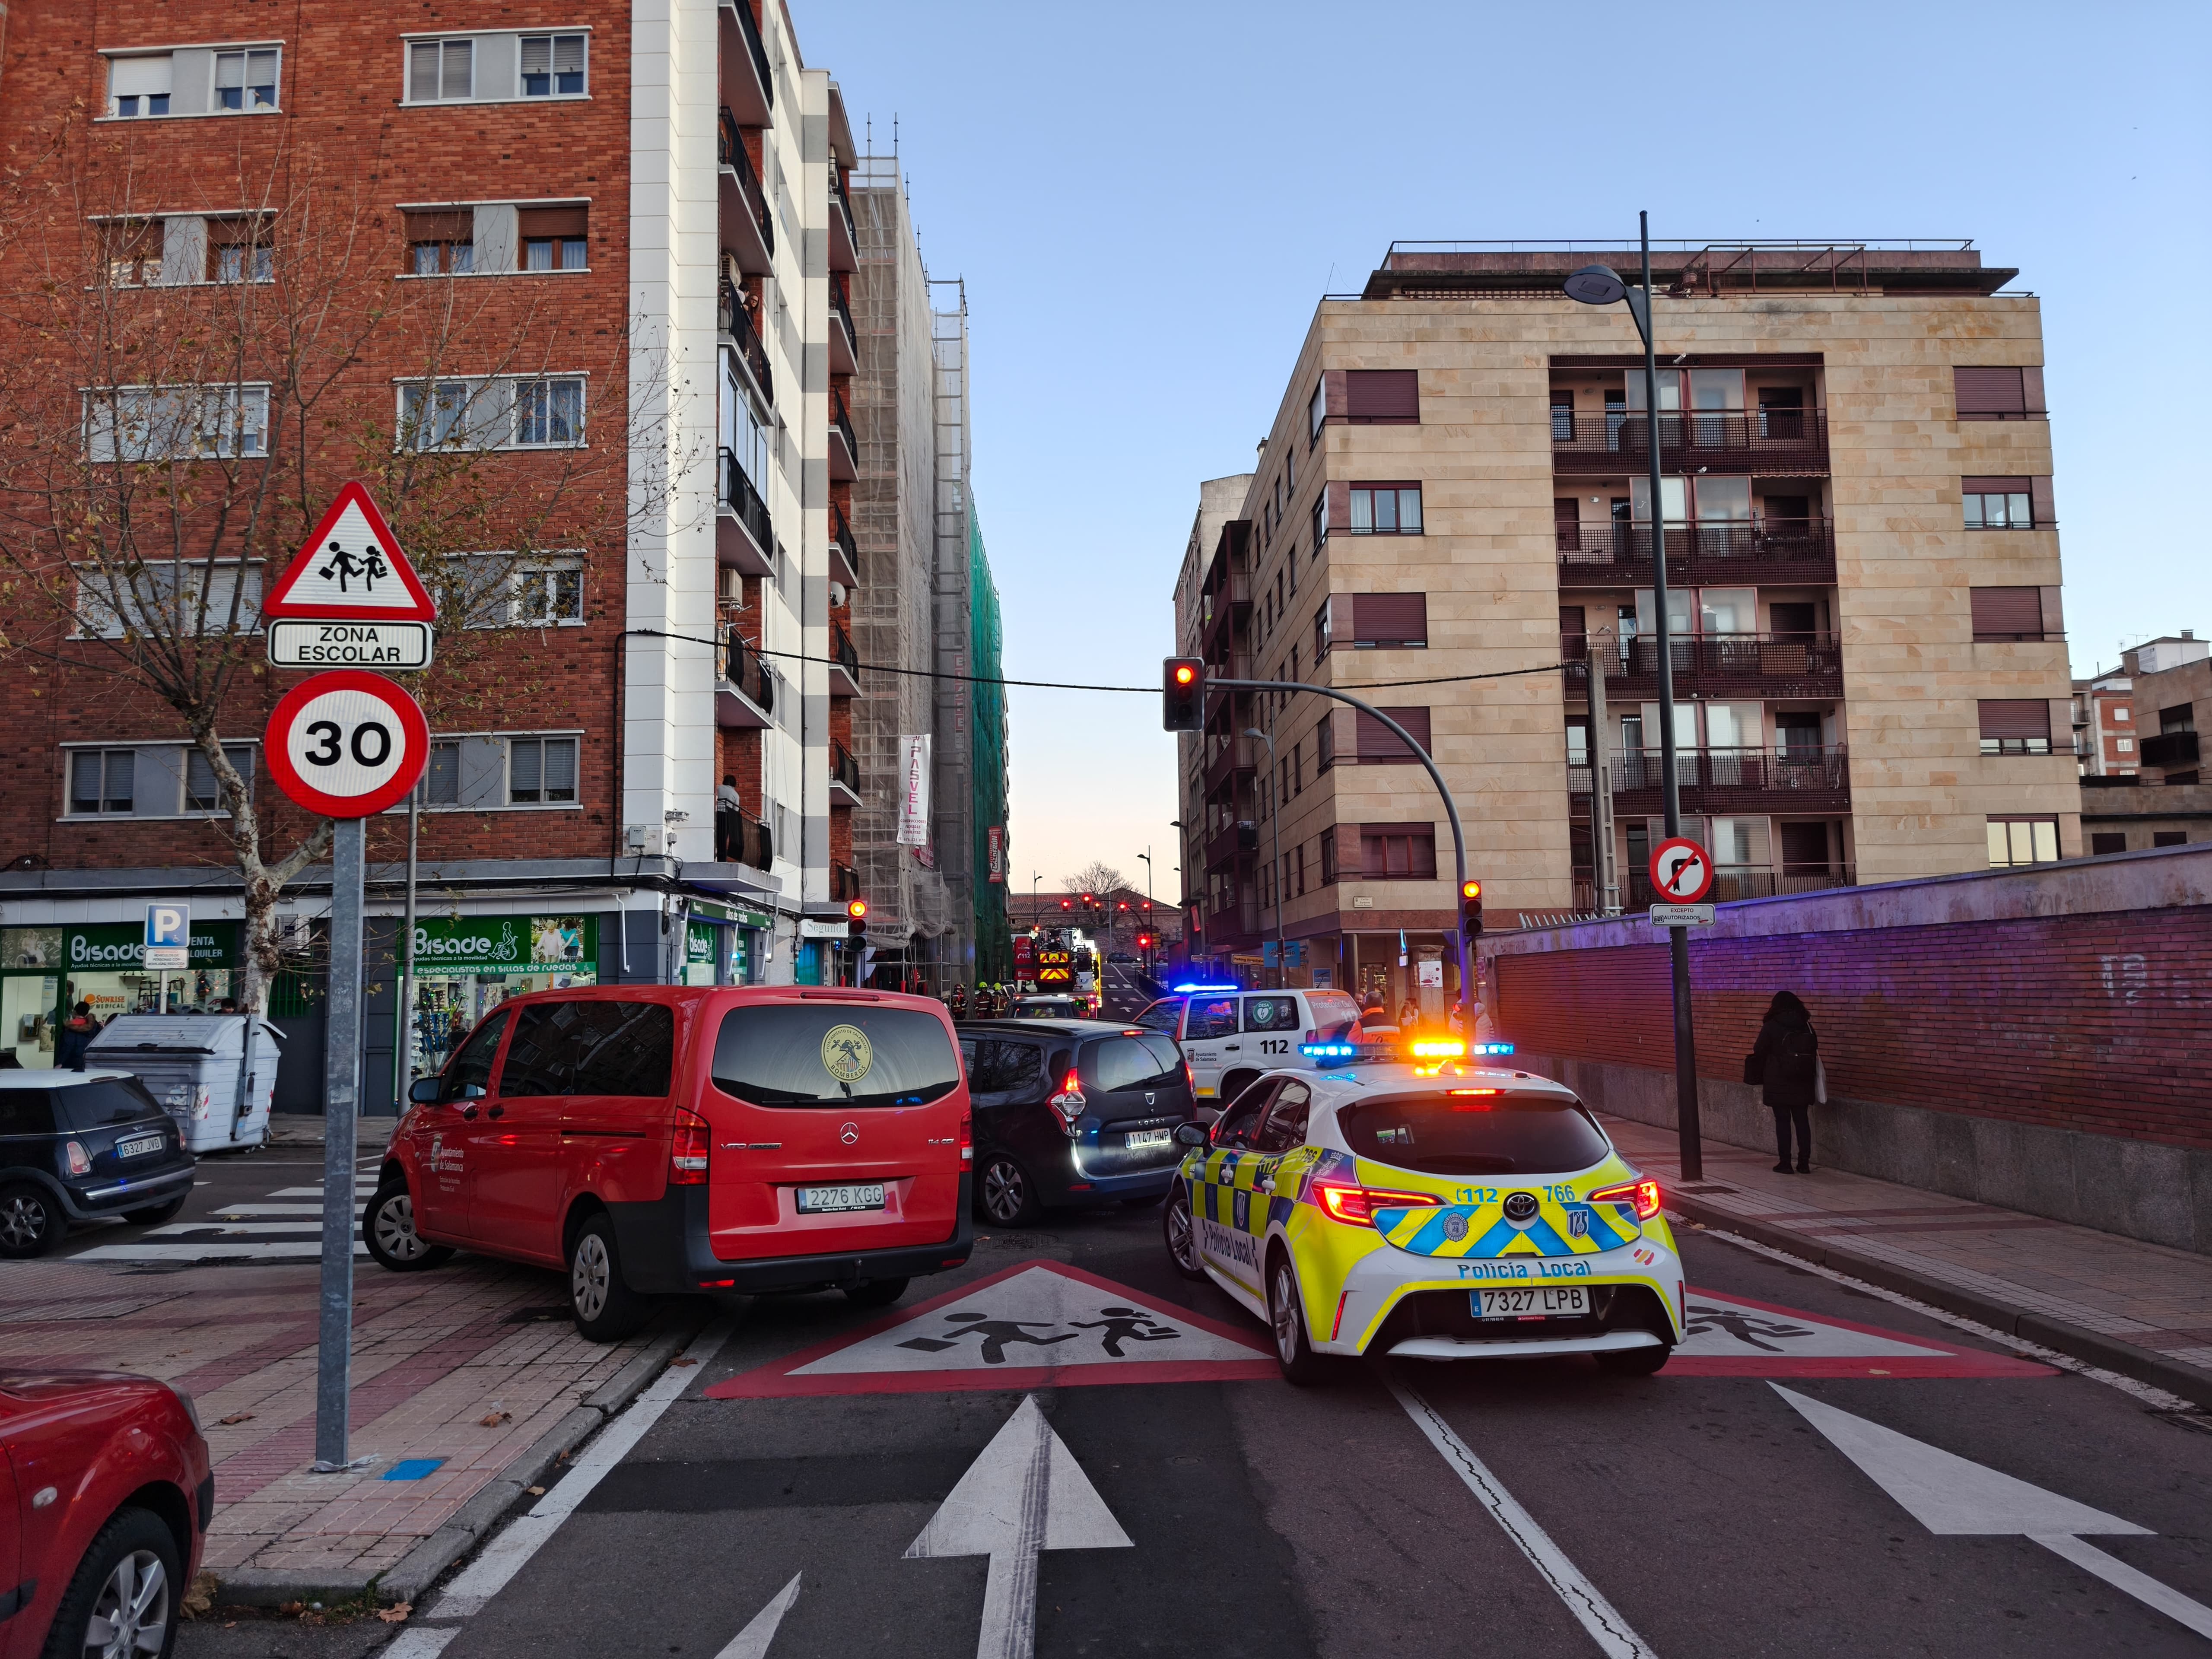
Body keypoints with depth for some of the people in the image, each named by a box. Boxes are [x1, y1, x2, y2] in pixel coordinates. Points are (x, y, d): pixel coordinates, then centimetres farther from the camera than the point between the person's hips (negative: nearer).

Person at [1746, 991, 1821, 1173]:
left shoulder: (1771, 1027, -9)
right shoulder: (1807, 1027, 3)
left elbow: (1759, 1053, -4)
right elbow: (1814, 1053, 9)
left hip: (1778, 1085, -3)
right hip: (1802, 1085, 3)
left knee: (1782, 1122, 2)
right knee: (1802, 1121, 9)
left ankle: (1785, 1163, 3)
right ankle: (1804, 1163, 10)